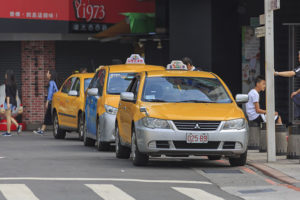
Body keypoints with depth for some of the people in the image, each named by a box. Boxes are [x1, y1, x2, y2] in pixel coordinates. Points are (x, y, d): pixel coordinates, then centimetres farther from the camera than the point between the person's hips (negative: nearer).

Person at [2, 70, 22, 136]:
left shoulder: (8, 83, -11)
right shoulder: (14, 83, 13)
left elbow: (8, 93, -17)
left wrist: (8, 103, -20)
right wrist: (15, 103, 21)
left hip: (9, 101, -8)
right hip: (14, 101, 8)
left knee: (8, 117, -3)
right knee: (7, 116, 16)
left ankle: (8, 132, -2)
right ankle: (18, 126, 1)